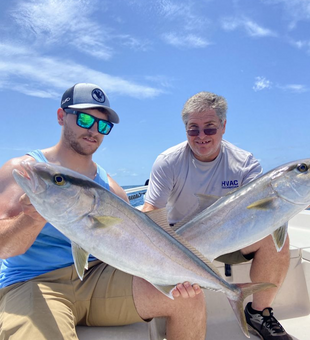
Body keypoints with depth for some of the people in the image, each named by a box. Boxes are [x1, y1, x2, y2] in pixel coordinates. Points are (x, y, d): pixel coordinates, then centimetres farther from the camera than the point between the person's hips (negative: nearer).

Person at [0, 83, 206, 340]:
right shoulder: (23, 170, 0)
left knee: (189, 297, -13)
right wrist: (35, 217, -31)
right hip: (32, 283, -3)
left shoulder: (110, 187, 11)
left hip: (100, 276, 4)